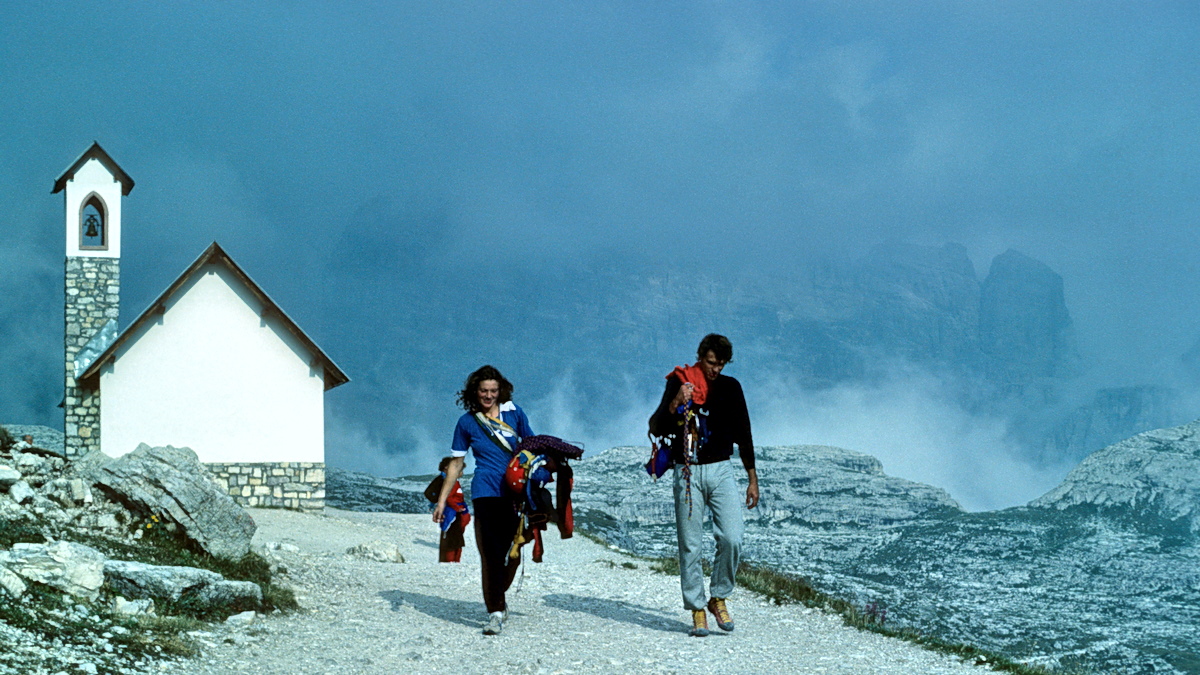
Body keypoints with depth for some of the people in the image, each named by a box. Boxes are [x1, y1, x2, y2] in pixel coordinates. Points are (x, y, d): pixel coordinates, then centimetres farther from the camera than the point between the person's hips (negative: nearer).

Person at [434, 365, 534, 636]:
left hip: (516, 491, 2)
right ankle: (495, 612, -10)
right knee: (492, 552, -11)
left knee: (513, 552, 5)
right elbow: (455, 463, 10)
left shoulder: (513, 413, 7)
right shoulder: (467, 422, 4)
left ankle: (499, 598, 29)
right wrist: (442, 500, 7)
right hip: (487, 492, -2)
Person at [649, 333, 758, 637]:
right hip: (688, 472, -2)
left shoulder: (730, 387, 8)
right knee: (690, 545, -3)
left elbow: (743, 435, 15)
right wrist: (675, 404, -25)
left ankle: (718, 598, 6)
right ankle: (697, 610, 4)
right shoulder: (679, 383, 0)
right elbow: (656, 429, -7)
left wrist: (753, 480, 13)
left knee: (732, 538, -12)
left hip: (721, 470, 2)